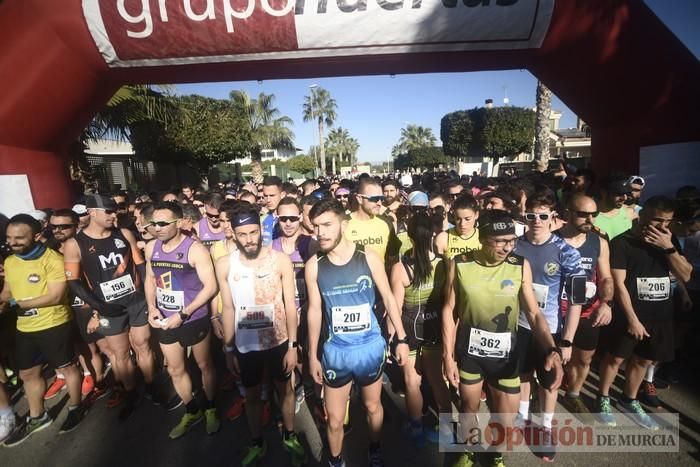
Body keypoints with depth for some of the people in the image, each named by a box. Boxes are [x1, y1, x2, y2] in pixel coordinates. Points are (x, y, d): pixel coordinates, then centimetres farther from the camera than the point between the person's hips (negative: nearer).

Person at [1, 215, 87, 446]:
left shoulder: (53, 259, -19)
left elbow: (55, 296, -23)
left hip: (54, 325, -7)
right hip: (24, 329, 8)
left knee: (67, 367, 9)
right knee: (28, 374, 19)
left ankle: (75, 408, 30)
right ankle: (36, 417, 39)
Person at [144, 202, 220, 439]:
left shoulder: (195, 249, -19)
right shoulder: (151, 248, -1)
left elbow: (211, 286, -20)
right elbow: (150, 279, 12)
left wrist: (183, 315, -22)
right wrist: (151, 307, -5)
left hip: (194, 320, -5)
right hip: (164, 321, 6)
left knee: (204, 365, 14)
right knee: (175, 370, 18)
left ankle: (210, 409, 37)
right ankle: (192, 411, 40)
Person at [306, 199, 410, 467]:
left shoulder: (368, 257, -13)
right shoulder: (314, 265, -10)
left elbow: (388, 298, -3)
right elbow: (315, 310, -1)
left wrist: (401, 339, -2)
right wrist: (312, 355, 3)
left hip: (370, 346, 0)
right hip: (336, 350, 0)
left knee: (373, 406, 23)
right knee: (334, 418, 15)